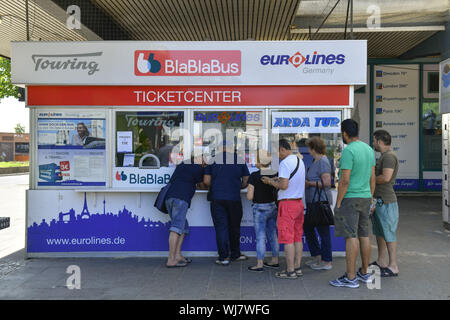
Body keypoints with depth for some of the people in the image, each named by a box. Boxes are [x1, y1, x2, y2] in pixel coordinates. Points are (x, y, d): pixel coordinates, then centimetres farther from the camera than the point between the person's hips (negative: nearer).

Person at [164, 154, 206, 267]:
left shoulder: (182, 165, 26)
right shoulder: (198, 168, 4)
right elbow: (202, 185, 15)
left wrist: (194, 185, 44)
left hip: (169, 197, 8)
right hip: (181, 198, -8)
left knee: (184, 227, 15)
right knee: (177, 228, -12)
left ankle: (177, 255, 10)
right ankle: (171, 260, -16)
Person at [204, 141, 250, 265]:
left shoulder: (213, 159, 1)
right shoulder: (240, 160, 3)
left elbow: (206, 181, 0)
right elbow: (246, 181, 6)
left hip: (217, 198, -1)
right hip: (234, 199, 1)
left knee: (221, 227, 4)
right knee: (234, 226, 15)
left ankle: (223, 257, 4)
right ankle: (235, 254, 27)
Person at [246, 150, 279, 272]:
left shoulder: (254, 176, -16)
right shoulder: (276, 174, 1)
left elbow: (249, 197, -15)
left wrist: (249, 191, 4)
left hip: (260, 208, -6)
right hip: (273, 207, 6)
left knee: (260, 237, 0)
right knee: (272, 234, 16)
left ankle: (259, 264, 4)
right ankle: (275, 261, 25)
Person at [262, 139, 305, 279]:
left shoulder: (285, 163, -15)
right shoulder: (300, 161, 14)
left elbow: (284, 185, -21)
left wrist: (270, 182, -6)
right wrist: (277, 179, 19)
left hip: (287, 203, -9)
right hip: (299, 202, 9)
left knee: (287, 238, -3)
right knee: (297, 237, 13)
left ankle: (290, 271, 1)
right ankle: (297, 268, 19)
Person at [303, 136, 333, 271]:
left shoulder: (323, 162, -16)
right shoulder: (316, 161, 14)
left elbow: (326, 183, -24)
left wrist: (309, 183, -16)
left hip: (320, 201, -11)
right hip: (312, 201, 11)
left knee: (323, 231, -1)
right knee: (307, 228, 17)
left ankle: (326, 262, 9)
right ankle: (316, 256, 28)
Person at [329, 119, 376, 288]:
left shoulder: (348, 151, -16)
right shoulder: (369, 149, 10)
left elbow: (345, 180, -19)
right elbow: (372, 178, 13)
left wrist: (338, 203, -13)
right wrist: (370, 199, 20)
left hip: (350, 198, -8)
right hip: (365, 198, 8)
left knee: (351, 237, -5)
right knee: (364, 236, 13)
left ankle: (350, 278, -1)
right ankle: (364, 273, 24)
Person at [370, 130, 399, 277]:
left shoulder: (389, 156, -16)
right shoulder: (383, 156, 17)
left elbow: (386, 177, -26)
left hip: (385, 201, -11)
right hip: (378, 200, 11)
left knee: (388, 233, -5)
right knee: (379, 232, 17)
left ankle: (393, 266, 1)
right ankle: (381, 262, 27)